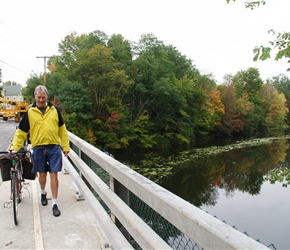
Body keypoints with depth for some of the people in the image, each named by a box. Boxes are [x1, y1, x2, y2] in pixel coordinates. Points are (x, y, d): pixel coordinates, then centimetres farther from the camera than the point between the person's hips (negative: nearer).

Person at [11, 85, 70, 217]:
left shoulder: (54, 109, 3)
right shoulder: (30, 112, 2)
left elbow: (62, 129, 5)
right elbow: (21, 131, 5)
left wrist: (66, 146, 4)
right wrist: (15, 148, -1)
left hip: (54, 147, -1)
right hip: (38, 148, 1)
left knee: (54, 174, -1)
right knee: (42, 174, 13)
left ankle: (54, 204, 8)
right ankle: (43, 193, 43)